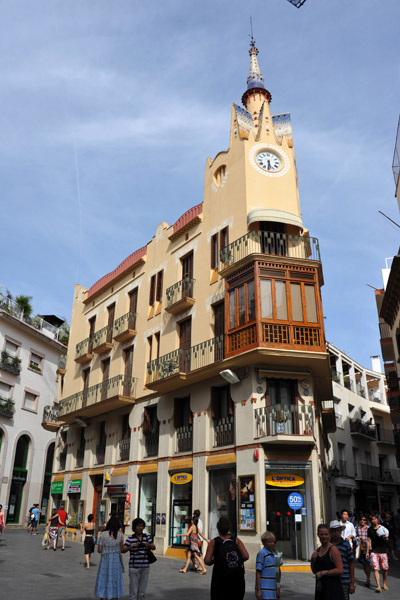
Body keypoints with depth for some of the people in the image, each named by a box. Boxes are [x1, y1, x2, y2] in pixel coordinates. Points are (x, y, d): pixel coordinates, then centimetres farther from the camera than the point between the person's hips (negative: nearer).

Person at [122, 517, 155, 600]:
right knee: (133, 590, -2)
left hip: (145, 567, 3)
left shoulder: (147, 536, 6)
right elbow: (123, 550, -8)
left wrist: (149, 545, -17)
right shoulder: (130, 538, -4)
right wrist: (132, 546, -23)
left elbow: (154, 547, 4)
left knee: (142, 591, 10)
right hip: (134, 567, -3)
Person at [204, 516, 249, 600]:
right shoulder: (236, 540, 0)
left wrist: (213, 561, 8)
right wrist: (237, 562, 9)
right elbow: (246, 556, -8)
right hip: (237, 579, 2)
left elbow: (207, 561, -13)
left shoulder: (214, 542, -4)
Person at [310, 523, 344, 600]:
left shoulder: (333, 550, -11)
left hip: (332, 587, -7)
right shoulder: (317, 551, 9)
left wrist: (323, 572, -17)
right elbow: (314, 571, 15)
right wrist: (313, 559, -3)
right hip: (320, 587, 7)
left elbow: (340, 570, -18)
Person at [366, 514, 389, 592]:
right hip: (374, 551, 0)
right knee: (376, 569, -10)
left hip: (383, 550, 0)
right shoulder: (370, 529, 5)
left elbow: (386, 540, 4)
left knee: (385, 569, 6)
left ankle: (384, 584, 27)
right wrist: (367, 552, 9)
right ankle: (378, 586, -11)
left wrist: (384, 537, -19)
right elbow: (369, 541, 11)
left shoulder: (382, 528, 2)